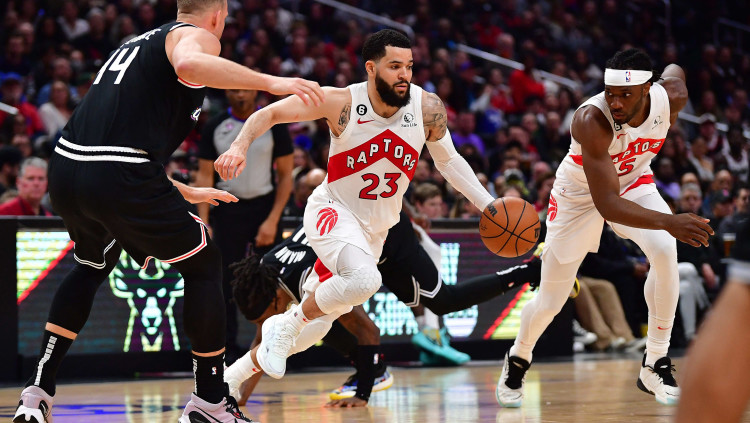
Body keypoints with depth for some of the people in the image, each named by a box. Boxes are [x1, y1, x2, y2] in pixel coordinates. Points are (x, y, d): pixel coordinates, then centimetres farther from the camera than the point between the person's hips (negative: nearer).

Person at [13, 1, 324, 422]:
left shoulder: (138, 44, 30)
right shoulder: (198, 36, 5)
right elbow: (189, 64, -23)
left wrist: (184, 192, 42)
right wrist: (271, 82, -22)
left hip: (66, 168, 8)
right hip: (120, 180, -8)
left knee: (91, 268, 33)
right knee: (205, 265, 11)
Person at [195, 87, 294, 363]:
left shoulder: (273, 125, -1)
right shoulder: (215, 128, 3)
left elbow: (285, 175, -1)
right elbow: (205, 177, 4)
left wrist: (272, 220, -10)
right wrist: (204, 224, -5)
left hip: (264, 206, -1)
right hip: (228, 209, 1)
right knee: (226, 284, 1)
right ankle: (228, 349, 8)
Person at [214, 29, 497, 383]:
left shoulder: (427, 108, -12)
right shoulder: (342, 103, -21)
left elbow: (448, 161, 5)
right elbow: (269, 114, -15)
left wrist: (489, 205, 0)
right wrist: (239, 146, -33)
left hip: (377, 227, 5)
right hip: (334, 210, -5)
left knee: (324, 312, 15)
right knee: (364, 280, -35)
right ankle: (286, 326, -11)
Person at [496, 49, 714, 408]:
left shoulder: (672, 96, -25)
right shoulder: (592, 119, -41)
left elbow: (674, 70, 4)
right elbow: (606, 203, -45)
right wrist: (668, 222, -57)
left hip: (633, 182, 3)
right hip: (581, 193, -3)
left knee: (665, 252, -27)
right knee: (550, 301, 4)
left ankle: (654, 365, -13)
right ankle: (517, 360, 38)